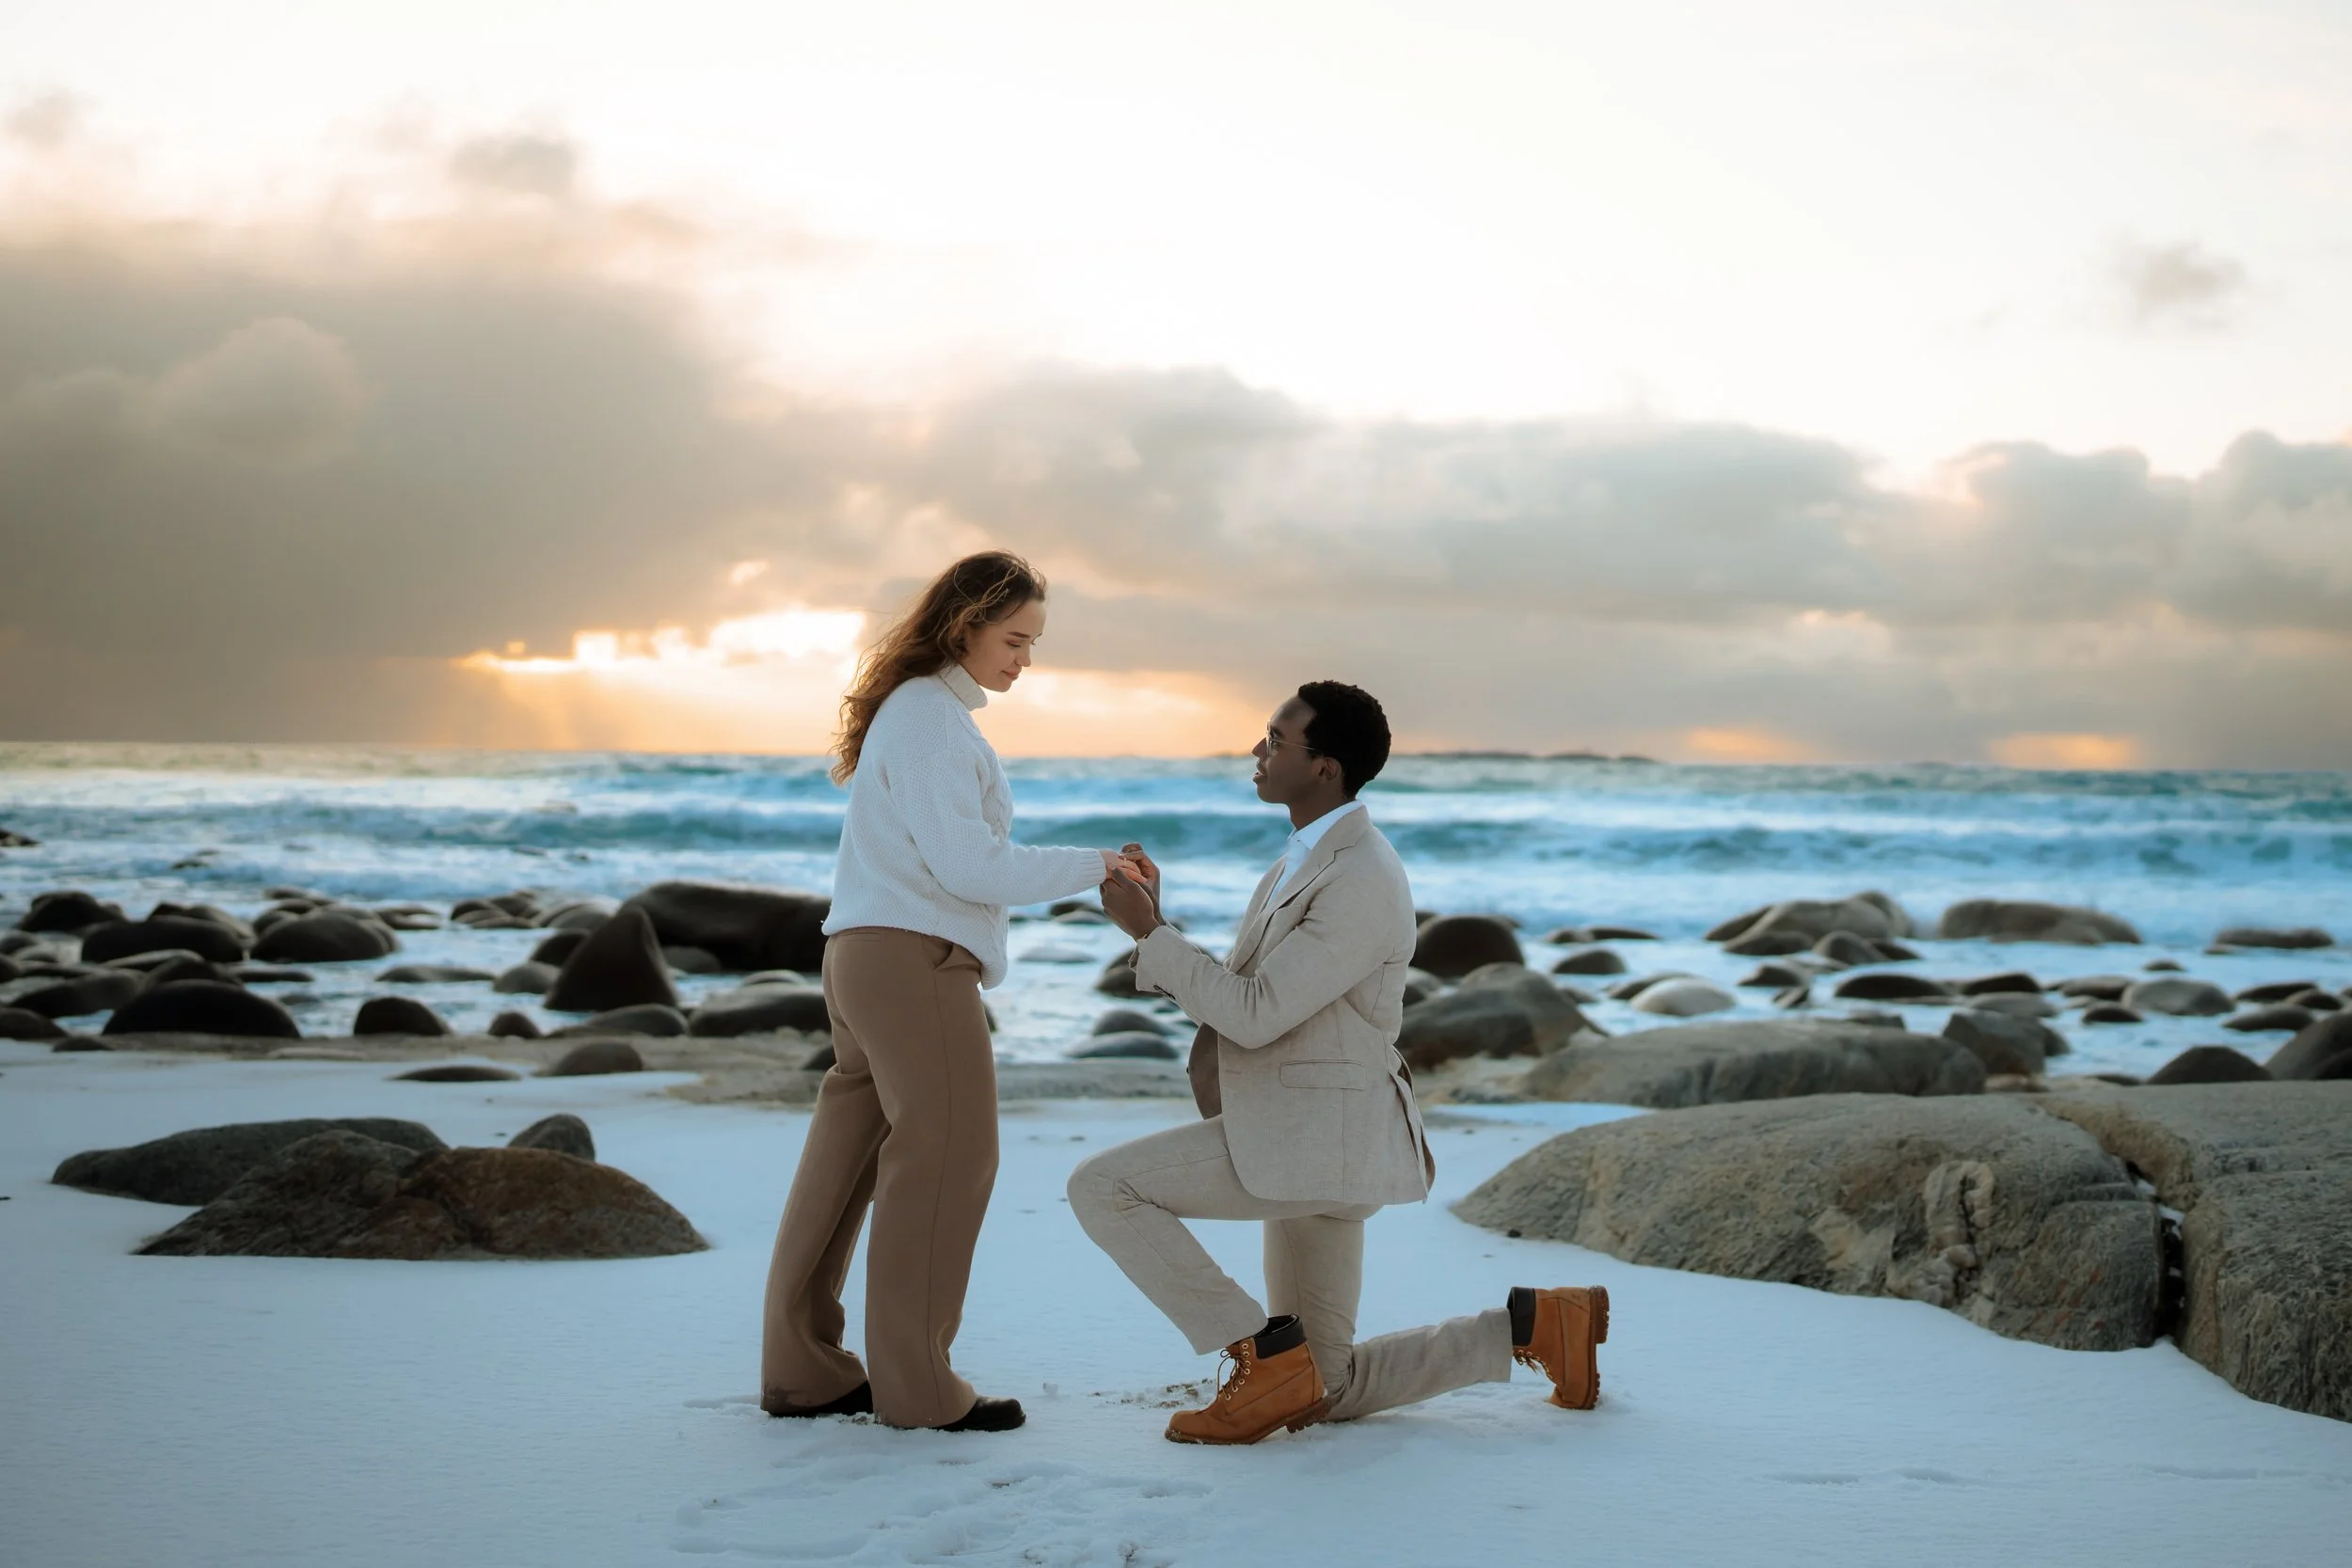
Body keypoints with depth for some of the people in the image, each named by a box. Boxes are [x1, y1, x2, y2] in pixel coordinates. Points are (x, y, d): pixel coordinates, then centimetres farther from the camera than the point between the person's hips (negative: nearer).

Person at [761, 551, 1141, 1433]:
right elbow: (964, 862, -17)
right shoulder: (928, 715, -11)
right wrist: (1092, 867, -13)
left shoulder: (929, 712, 20)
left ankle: (802, 1371, 15)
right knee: (946, 1155, -7)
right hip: (914, 960, -10)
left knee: (849, 1155, 10)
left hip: (867, 960, 10)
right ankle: (915, 1386, -3)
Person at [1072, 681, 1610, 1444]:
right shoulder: (1309, 863, 15)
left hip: (1319, 1137, -10)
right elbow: (1226, 1004, 16)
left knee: (1101, 1186, -14)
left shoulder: (1363, 883, -18)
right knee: (1325, 1394, 14)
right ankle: (1533, 1323, 18)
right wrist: (1154, 921, 4)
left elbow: (1254, 1017, -20)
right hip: (1309, 1145, 10)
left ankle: (1267, 1352, -11)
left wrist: (1146, 932, -12)